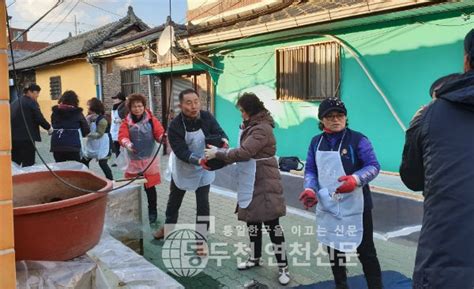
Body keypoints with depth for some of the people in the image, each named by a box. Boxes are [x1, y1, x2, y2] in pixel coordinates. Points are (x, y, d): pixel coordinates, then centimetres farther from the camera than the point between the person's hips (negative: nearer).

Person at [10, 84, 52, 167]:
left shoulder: (14, 102, 16)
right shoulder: (31, 102, -6)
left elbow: (11, 118, 18)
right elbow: (39, 118, -11)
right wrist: (49, 127, 4)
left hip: (13, 137, 7)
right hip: (26, 137, -7)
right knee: (28, 164, -2)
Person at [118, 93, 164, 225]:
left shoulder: (152, 120, -3)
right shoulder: (126, 122, 0)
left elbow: (159, 133, -14)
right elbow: (122, 136, -13)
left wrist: (163, 137, -38)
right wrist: (127, 143, -36)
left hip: (149, 159, -2)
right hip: (133, 160, 2)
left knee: (149, 187, 6)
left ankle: (152, 212, 22)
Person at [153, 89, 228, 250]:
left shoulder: (207, 117, -19)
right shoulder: (175, 126, -27)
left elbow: (220, 133, -18)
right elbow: (181, 152, -32)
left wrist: (224, 141, -43)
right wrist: (198, 161, -50)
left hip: (204, 170, 0)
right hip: (182, 169, 0)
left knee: (203, 204, 0)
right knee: (174, 200, 21)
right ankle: (168, 227, 47)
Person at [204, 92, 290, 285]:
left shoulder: (262, 129, -19)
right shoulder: (251, 126, 13)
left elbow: (244, 153, -25)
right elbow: (243, 152, 11)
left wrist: (218, 153, -15)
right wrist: (219, 152, -1)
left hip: (265, 184, -10)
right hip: (251, 183, 10)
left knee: (272, 224, -4)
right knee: (252, 221, 18)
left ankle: (283, 267, 6)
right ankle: (255, 258, 33)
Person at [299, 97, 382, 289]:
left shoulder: (357, 139, -9)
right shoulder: (316, 142, 7)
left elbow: (373, 166, -12)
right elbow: (310, 170, 10)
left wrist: (355, 179, -30)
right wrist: (310, 189, -9)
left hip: (354, 207, -5)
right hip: (327, 207, 5)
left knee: (365, 252, 4)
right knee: (333, 248, 18)